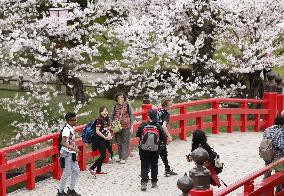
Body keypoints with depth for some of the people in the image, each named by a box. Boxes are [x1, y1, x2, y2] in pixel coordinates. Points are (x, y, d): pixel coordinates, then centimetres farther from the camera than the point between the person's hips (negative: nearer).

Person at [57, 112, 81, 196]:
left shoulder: (72, 128, 9)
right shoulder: (66, 129, -19)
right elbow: (63, 143, -27)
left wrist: (75, 149, 15)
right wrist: (74, 149, -30)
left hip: (72, 153, 9)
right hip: (66, 154, -9)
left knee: (76, 170, 13)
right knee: (67, 173, -4)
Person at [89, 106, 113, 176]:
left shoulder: (107, 120, 11)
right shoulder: (99, 120, -14)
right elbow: (97, 131, -18)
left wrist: (109, 135, 1)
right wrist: (105, 137, -17)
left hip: (105, 139, 8)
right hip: (100, 140, -8)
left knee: (103, 155, 11)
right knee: (103, 155, -10)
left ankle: (98, 170, 20)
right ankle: (91, 169, -7)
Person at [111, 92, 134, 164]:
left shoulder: (127, 106, -2)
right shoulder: (115, 107, 5)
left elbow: (131, 116, 1)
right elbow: (112, 117, 13)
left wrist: (131, 127, -2)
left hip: (126, 127, -3)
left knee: (125, 142, -2)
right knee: (119, 142, 10)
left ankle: (124, 158, 1)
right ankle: (120, 157, 21)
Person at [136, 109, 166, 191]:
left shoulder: (142, 126, -12)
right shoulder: (158, 127, -11)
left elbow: (138, 135, -1)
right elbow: (163, 137, -5)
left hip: (144, 150, -1)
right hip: (155, 151, 1)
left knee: (144, 166, 6)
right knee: (154, 166, 17)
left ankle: (144, 183, -6)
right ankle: (154, 183, 25)